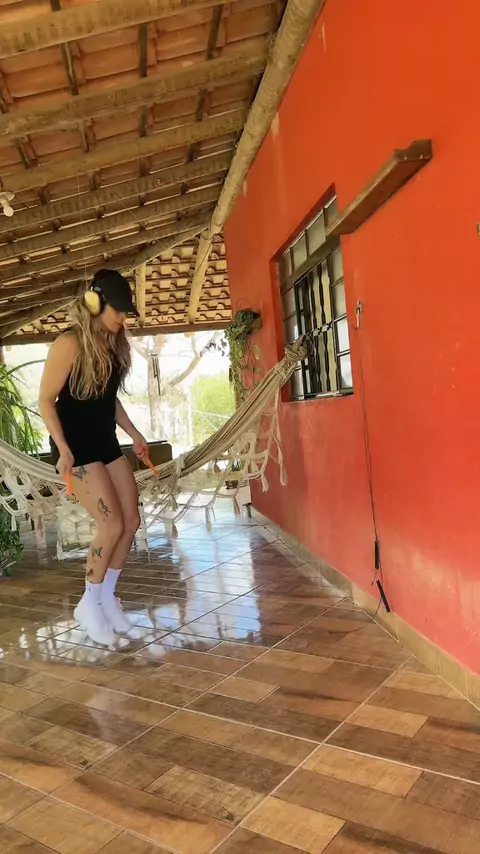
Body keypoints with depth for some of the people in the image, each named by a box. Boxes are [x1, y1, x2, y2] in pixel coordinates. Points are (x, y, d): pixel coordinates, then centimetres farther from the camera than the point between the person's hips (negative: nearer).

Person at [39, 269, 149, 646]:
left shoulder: (114, 344, 8)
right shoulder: (70, 344, -15)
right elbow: (46, 401, -13)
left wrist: (134, 434, 15)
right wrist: (63, 449, -21)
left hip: (106, 442, 8)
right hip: (76, 446, -8)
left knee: (131, 522, 4)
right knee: (112, 524, -12)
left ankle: (107, 597, 21)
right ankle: (89, 604, 9)